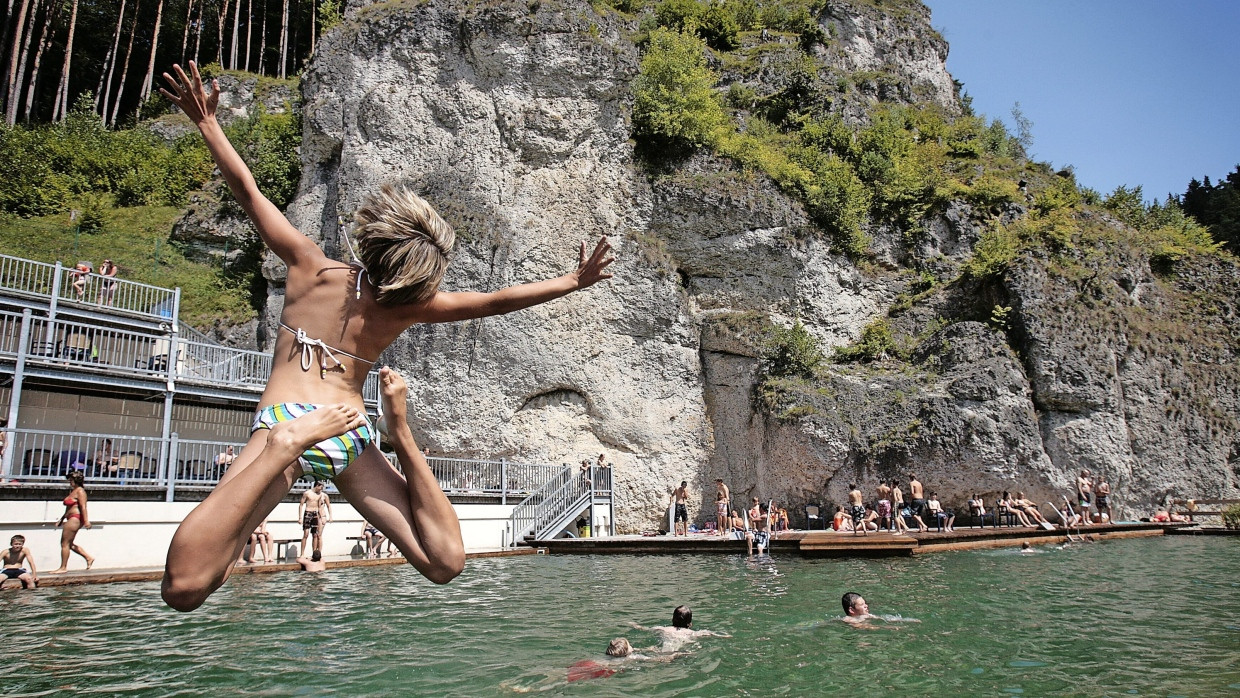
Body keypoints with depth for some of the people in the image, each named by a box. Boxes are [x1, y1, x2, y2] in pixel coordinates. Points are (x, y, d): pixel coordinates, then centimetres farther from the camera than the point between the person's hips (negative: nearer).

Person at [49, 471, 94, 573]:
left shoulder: (80, 491, -11)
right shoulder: (72, 491, 20)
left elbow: (83, 507, -19)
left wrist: (86, 520, -25)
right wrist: (61, 519, 27)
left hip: (75, 518, -11)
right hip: (72, 519, 11)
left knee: (65, 543, -5)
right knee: (68, 544, 14)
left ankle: (63, 567, 2)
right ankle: (88, 557, 15)